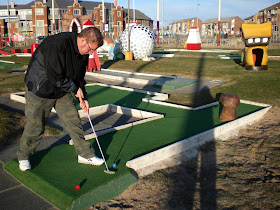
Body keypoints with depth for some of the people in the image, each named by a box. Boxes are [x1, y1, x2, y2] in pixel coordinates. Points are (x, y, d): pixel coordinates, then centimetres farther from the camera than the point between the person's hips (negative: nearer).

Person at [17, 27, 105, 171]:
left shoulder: (83, 53, -4)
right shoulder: (57, 44, -30)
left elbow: (79, 77, 8)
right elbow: (55, 77, -30)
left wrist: (83, 98, 0)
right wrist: (75, 89, -19)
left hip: (63, 91, 7)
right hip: (39, 90, -6)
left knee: (73, 120, 3)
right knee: (36, 125, 4)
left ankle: (85, 154, 15)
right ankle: (23, 156, 27)